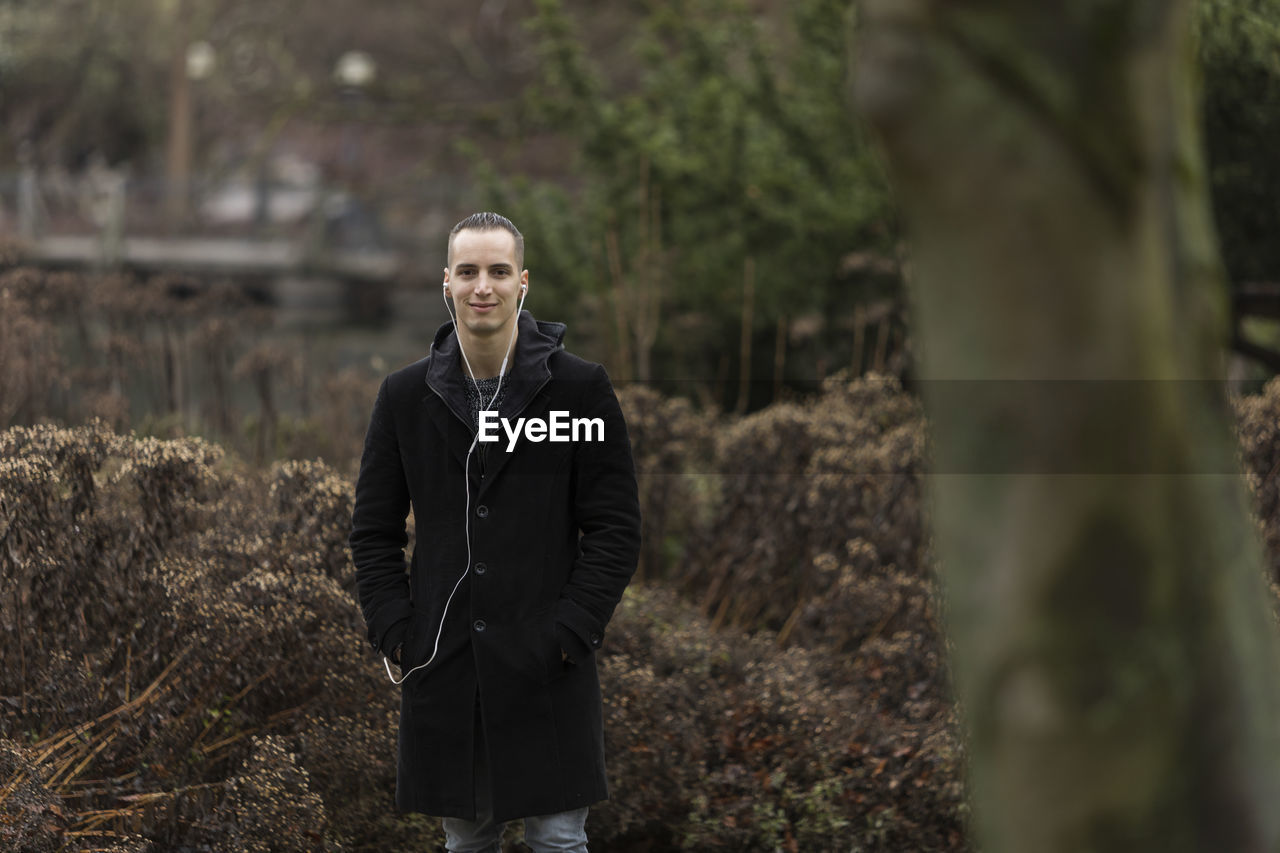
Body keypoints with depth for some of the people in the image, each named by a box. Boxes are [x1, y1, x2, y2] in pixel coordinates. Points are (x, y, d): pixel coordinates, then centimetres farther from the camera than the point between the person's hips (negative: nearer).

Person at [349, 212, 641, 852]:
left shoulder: (581, 388, -2)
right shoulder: (405, 396, 6)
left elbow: (616, 528, -2)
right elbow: (373, 529, 11)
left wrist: (570, 634, -10)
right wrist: (394, 632, -1)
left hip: (547, 671, -2)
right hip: (444, 667, 3)